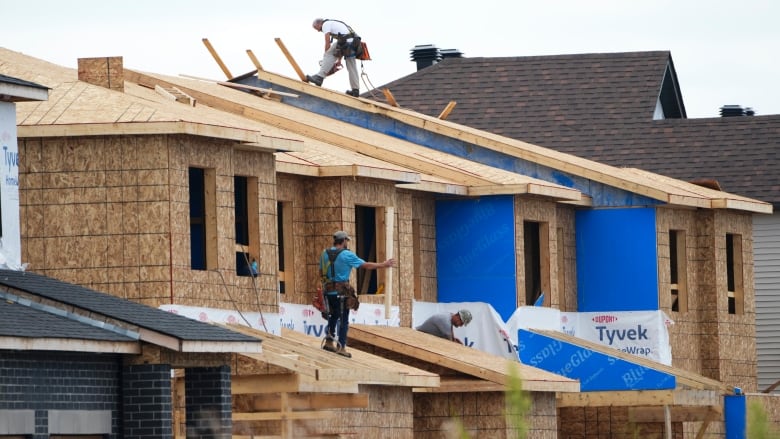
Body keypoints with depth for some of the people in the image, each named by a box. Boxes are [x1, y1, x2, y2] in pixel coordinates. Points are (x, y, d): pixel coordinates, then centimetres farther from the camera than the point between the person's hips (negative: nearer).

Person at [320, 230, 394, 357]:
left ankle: (328, 342, 20)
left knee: (333, 316, 21)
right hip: (341, 291, -6)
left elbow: (321, 272, 14)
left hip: (328, 290, 6)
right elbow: (366, 265, -9)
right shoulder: (347, 255, -13)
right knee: (343, 319, 2)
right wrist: (383, 265, 0)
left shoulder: (325, 254, 4)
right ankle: (341, 347, 2)